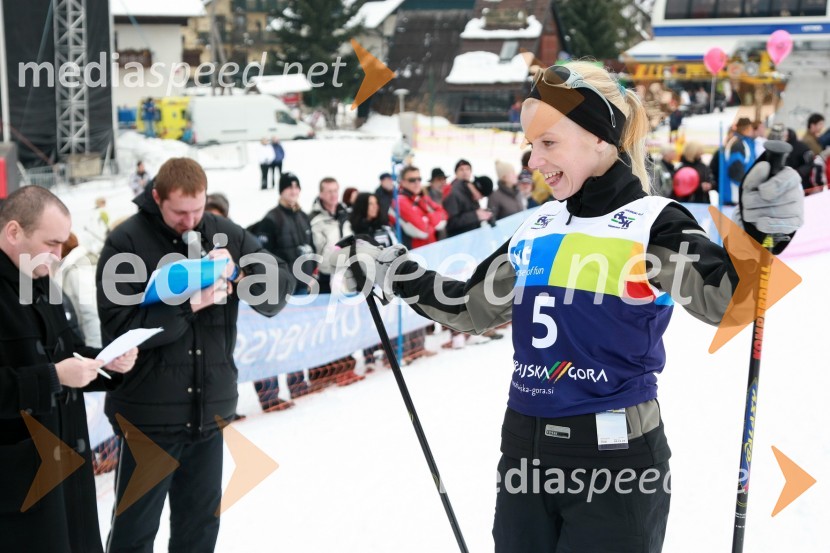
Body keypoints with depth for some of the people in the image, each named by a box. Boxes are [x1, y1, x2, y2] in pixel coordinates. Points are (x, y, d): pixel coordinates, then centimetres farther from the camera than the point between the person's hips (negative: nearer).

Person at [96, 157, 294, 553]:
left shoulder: (224, 234, 3)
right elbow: (120, 325, -16)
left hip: (210, 406, 4)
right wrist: (189, 305, -22)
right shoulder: (126, 242, -8)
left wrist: (239, 274, -18)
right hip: (151, 412, -4)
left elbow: (281, 286, 0)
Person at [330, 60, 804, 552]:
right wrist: (394, 275, 15)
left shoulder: (651, 223, -9)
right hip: (524, 448, 6)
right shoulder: (535, 229, 9)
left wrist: (758, 235, -41)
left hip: (614, 457, -6)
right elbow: (474, 307, 20)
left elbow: (723, 299, -25)